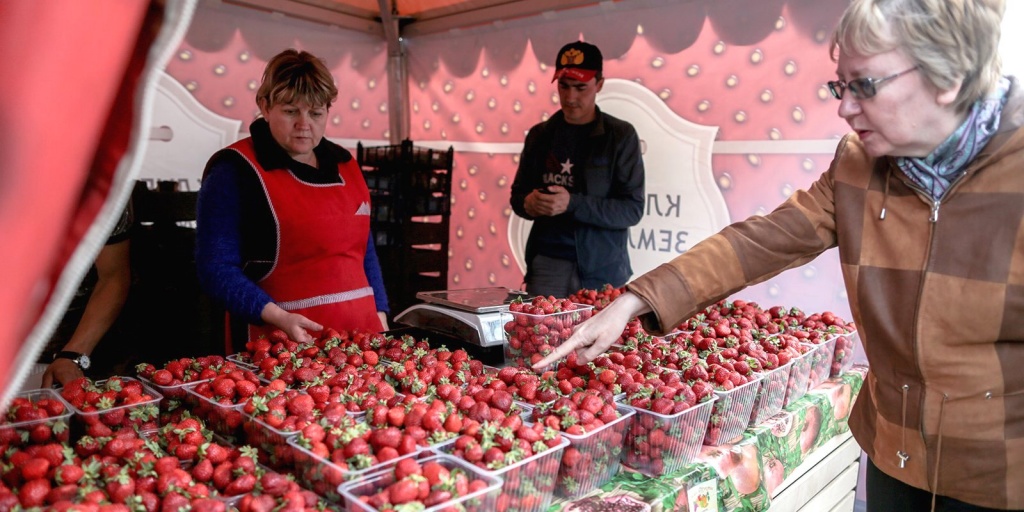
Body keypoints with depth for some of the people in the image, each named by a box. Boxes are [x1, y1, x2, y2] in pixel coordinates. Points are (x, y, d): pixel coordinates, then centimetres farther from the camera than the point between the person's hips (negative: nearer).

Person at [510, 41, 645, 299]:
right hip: (546, 264, 2)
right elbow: (517, 193, 17)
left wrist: (573, 204, -19)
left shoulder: (621, 135, -2)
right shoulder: (540, 135, 9)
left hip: (602, 270, -2)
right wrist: (528, 203, -7)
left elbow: (632, 209, -7)